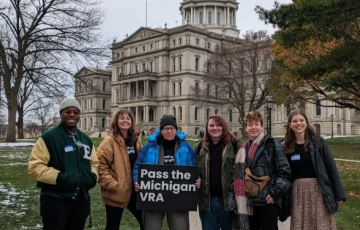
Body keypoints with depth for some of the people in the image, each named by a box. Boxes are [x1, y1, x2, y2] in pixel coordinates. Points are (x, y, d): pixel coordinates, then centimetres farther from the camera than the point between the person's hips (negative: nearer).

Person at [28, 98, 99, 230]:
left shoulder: (86, 140, 12)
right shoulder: (49, 137, -10)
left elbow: (94, 162, 21)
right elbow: (34, 166, -14)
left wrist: (93, 176, 0)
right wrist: (59, 177, -24)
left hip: (81, 199, 7)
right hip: (55, 200, -6)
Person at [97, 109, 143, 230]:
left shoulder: (136, 140, 9)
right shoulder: (109, 141, -12)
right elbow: (100, 166, -17)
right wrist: (113, 185, -20)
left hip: (133, 190, 6)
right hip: (116, 193, -6)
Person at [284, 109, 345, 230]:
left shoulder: (318, 142, -4)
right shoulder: (287, 146, 1)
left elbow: (331, 167, -3)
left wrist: (339, 194, -5)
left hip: (319, 190, -2)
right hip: (298, 192, 2)